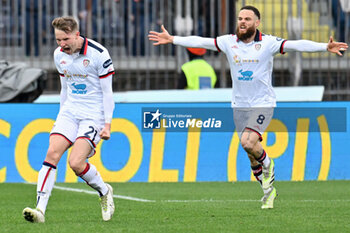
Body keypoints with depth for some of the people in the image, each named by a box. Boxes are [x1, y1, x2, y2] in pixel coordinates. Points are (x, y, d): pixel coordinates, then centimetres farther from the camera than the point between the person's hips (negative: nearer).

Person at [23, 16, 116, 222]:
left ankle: (104, 192, 11)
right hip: (70, 110, 6)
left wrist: (107, 124, -12)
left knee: (76, 162, -19)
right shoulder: (59, 55, 7)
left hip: (94, 113, -6)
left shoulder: (99, 54, -13)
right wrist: (62, 117, 21)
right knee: (52, 154, -15)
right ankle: (40, 209, -20)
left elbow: (107, 92, -9)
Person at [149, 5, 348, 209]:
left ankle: (268, 165, 6)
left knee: (248, 142, -24)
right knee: (252, 153, 7)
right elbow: (200, 42, 6)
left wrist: (325, 47, -28)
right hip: (239, 106, 4)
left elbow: (296, 45, -18)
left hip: (263, 104, -4)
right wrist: (172, 39, 6)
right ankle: (269, 190, 24)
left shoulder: (268, 43, -9)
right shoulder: (229, 42, 2)